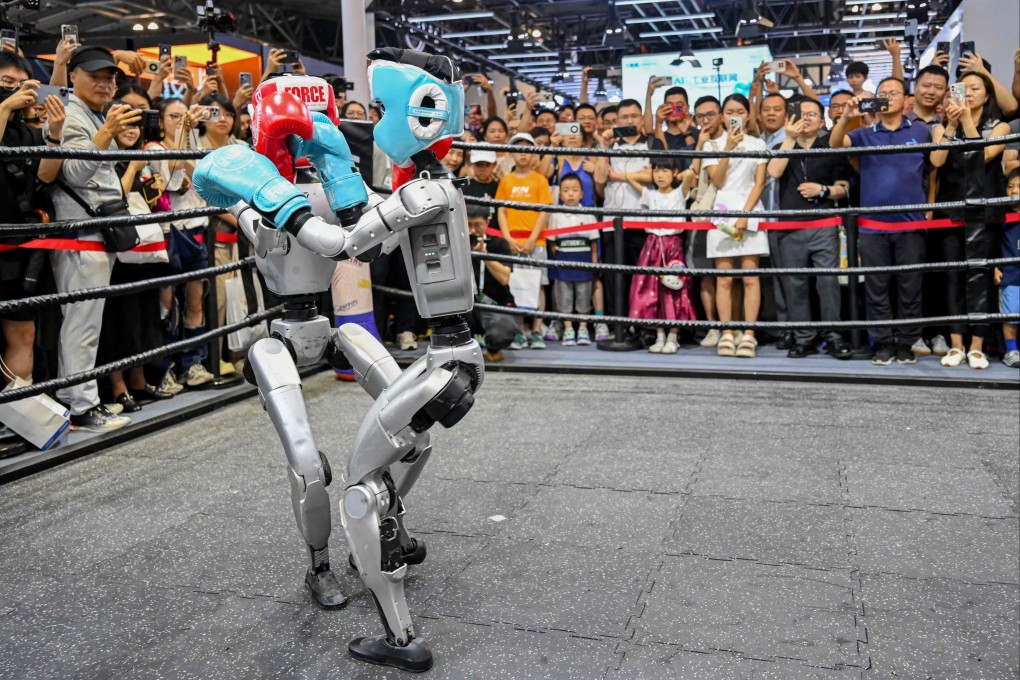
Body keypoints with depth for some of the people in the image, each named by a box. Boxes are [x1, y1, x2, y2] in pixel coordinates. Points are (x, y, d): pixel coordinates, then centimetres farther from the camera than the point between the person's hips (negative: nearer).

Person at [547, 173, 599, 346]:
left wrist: (594, 262, 1)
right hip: (563, 261, 0)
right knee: (564, 296, 4)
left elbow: (594, 241, 4)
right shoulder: (556, 215, 2)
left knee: (584, 295, 6)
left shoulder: (588, 215, 2)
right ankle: (568, 329, 13)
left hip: (584, 260, 0)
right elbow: (552, 241, 4)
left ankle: (583, 329, 17)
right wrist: (556, 259, -2)